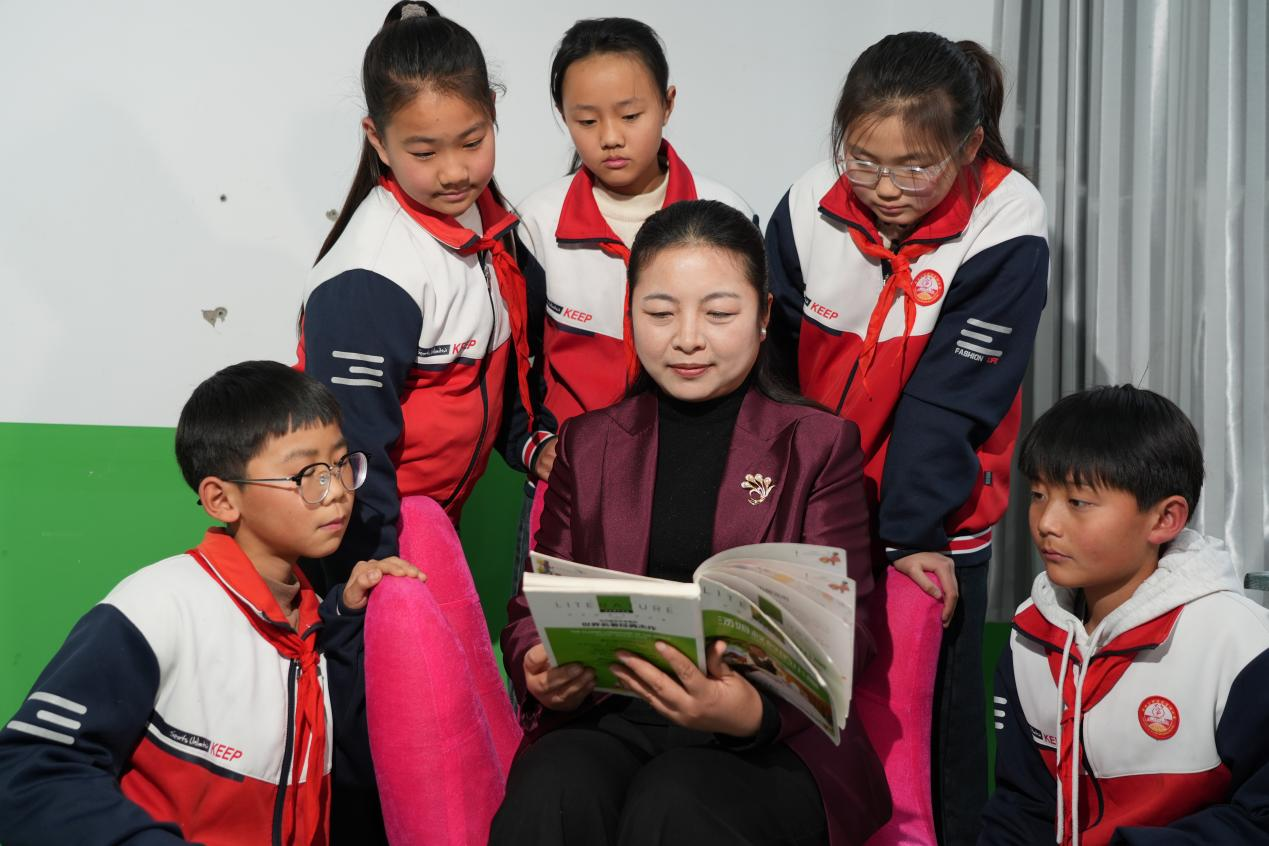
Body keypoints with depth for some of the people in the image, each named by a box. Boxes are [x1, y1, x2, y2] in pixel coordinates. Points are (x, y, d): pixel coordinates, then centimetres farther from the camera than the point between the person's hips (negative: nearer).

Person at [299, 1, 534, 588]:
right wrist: (387, 569, -19)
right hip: (371, 535, -7)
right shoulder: (370, 275, -26)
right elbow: (354, 440, -22)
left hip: (441, 513, 7)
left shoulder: (485, 219, 0)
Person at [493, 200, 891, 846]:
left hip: (771, 741, -1)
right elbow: (538, 603, 16)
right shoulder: (588, 444, 19)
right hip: (610, 718, 2)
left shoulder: (820, 445, 10)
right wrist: (544, 676, -11)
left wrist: (755, 710, -22)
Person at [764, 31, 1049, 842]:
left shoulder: (1006, 233, -18)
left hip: (934, 529, -3)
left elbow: (951, 397, -19)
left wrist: (916, 532, -20)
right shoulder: (810, 207, -10)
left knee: (934, 726, 3)